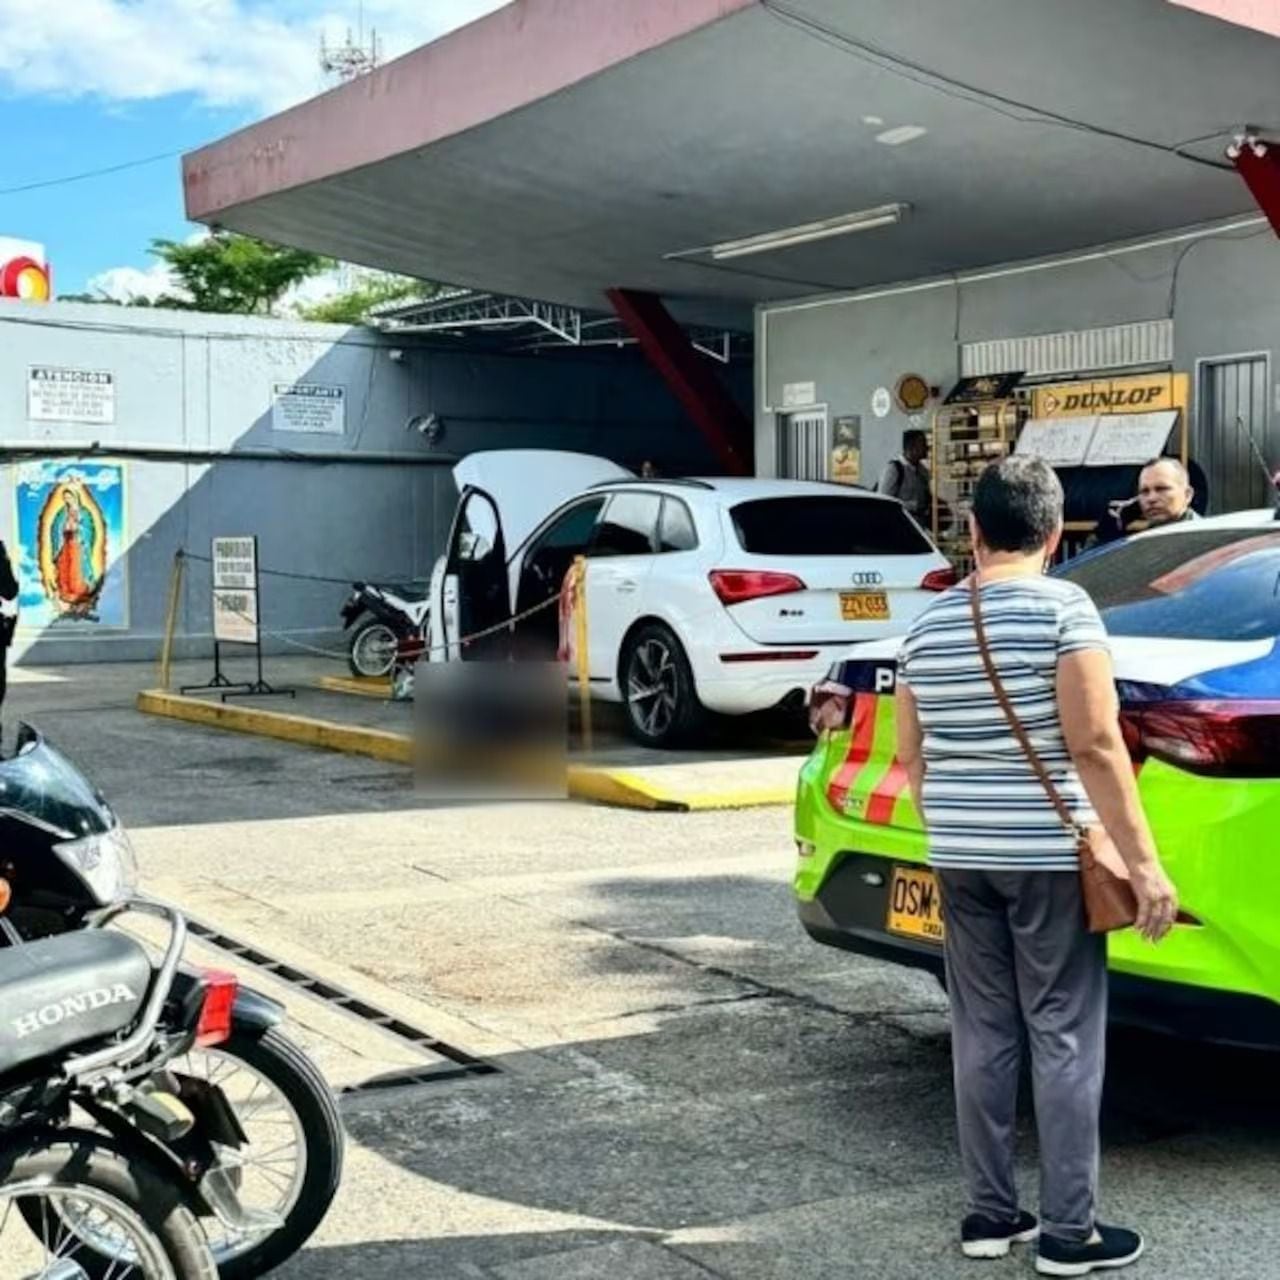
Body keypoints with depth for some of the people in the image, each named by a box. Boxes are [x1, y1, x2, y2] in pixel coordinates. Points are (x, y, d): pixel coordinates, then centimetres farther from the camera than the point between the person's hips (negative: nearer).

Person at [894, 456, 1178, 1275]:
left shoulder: (928, 625, 7)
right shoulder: (1063, 608, -11)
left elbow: (912, 755, 12)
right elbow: (1094, 746, -16)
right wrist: (1144, 862, -14)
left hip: (961, 857, 5)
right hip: (1047, 855, -5)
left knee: (984, 1034, 11)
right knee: (1064, 1039, 1)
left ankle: (991, 1214, 18)